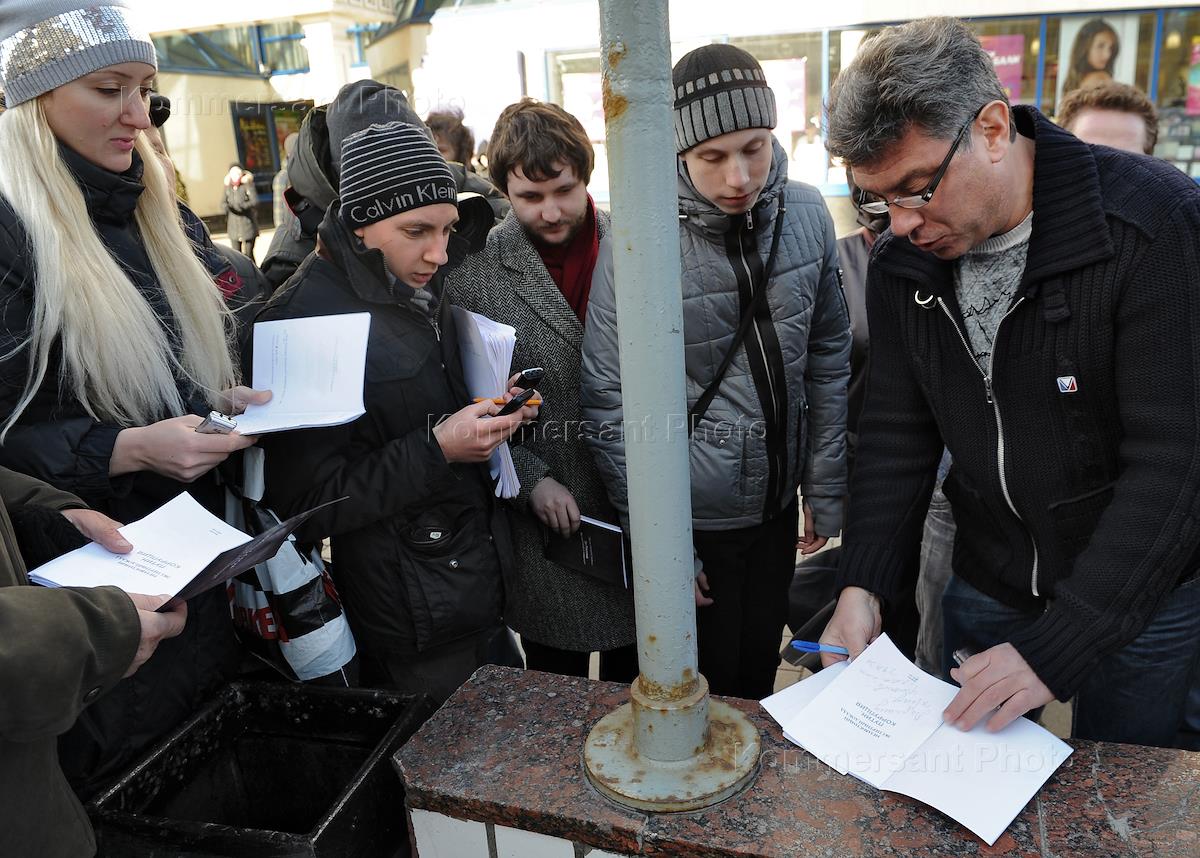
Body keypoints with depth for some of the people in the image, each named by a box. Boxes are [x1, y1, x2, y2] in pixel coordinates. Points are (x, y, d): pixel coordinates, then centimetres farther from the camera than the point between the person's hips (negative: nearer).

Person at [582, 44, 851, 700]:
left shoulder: (806, 214, -5)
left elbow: (827, 359, 4)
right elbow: (607, 401, -16)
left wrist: (825, 491, 6)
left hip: (777, 507, 5)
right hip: (692, 522, -4)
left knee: (758, 681, 24)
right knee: (701, 695, 14)